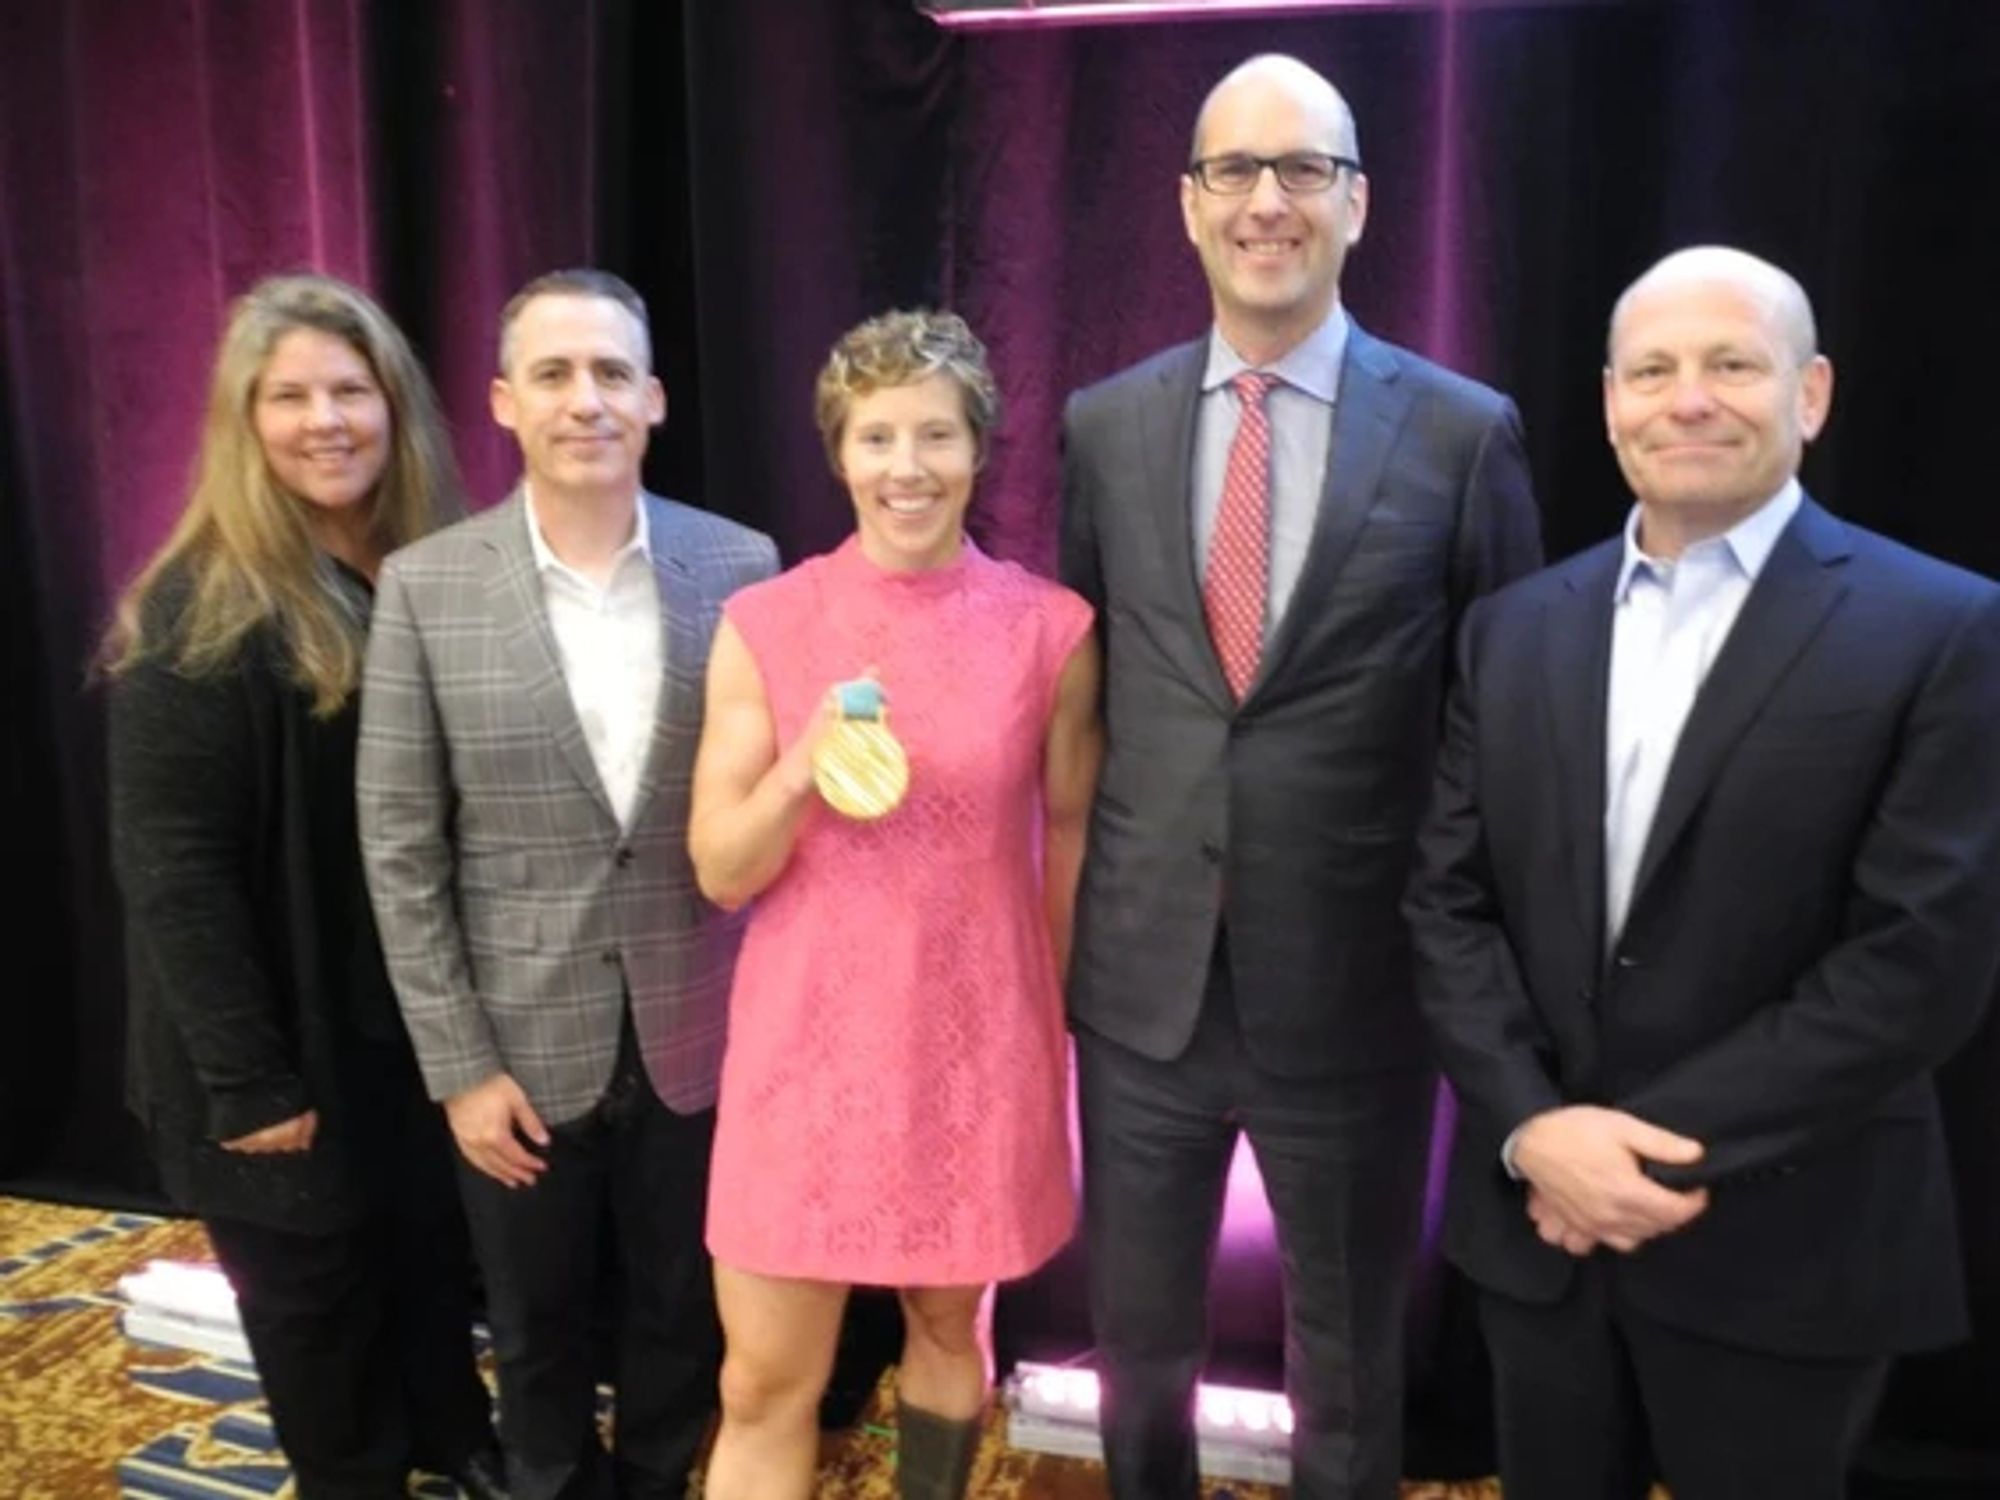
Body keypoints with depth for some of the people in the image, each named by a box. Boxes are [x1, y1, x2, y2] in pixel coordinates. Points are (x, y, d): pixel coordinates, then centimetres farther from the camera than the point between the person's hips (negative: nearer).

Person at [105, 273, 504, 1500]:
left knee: (438, 1251, 20)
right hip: (292, 1043, -4)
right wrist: (248, 1081, -17)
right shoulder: (198, 614, -17)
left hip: (423, 1017, 5)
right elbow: (173, 871, -18)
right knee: (317, 1296, 15)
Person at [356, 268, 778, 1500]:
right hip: (522, 1042, 0)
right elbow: (401, 847, -5)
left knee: (679, 1324, 19)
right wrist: (458, 1064, -6)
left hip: (697, 1036, 1)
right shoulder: (426, 587, -7)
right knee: (537, 1336, 20)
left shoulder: (740, 565, -5)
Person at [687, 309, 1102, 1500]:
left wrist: (1060, 1029, 10)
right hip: (808, 1040, 0)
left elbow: (1070, 839, 6)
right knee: (765, 1383, 7)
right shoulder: (765, 624, -5)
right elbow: (721, 871, -3)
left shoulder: (1052, 629, -5)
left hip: (977, 1042, 0)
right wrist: (801, 771, -23)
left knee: (946, 1327, 20)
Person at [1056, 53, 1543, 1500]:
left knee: (1349, 1367, 21)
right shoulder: (1105, 426, 1)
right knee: (1138, 1347, 22)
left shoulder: (1465, 432, -7)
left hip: (1350, 991, -2)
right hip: (1141, 978, 2)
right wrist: (1082, 899, 7)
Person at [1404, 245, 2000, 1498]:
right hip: (1536, 1208, 4)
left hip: (1777, 1240, -3)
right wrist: (1532, 1126, -12)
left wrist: (1669, 1145, -16)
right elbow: (1448, 903, 1)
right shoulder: (1516, 628, 5)